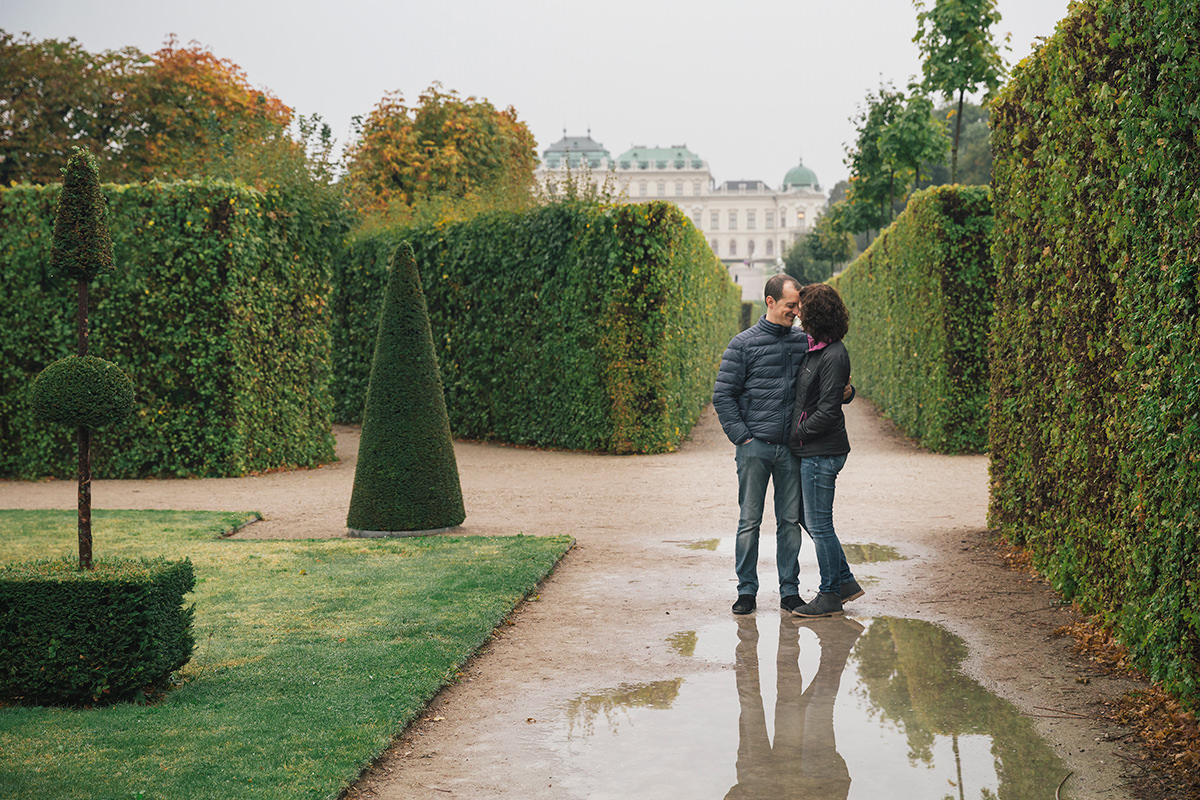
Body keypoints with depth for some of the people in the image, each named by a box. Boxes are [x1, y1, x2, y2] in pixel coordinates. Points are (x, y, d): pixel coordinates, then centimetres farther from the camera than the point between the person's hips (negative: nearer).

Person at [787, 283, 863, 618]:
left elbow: (827, 412, -20)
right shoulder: (814, 347, 10)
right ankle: (845, 581, 26)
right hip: (811, 451, 10)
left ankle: (830, 596, 10)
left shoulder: (833, 356, -18)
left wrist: (797, 434, -11)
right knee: (809, 519, 16)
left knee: (819, 525, -1)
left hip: (821, 452, -10)